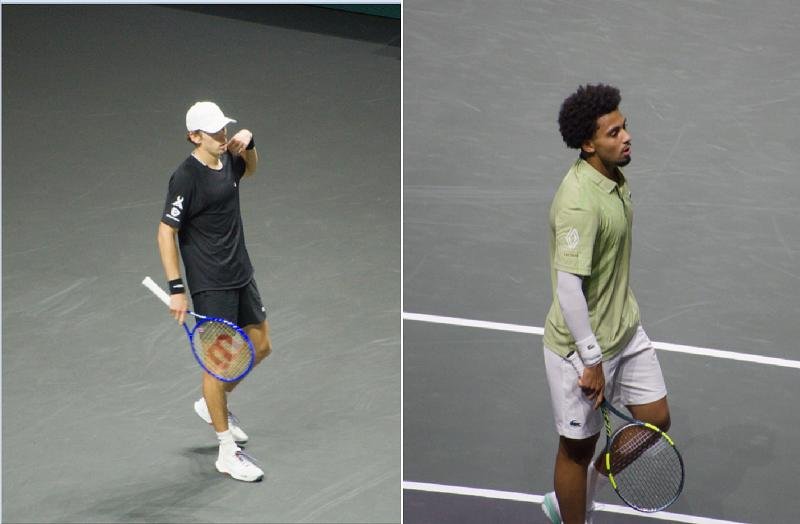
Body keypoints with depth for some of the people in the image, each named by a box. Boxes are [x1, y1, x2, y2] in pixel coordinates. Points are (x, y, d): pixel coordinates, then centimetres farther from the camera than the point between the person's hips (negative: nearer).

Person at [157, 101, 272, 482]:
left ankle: (212, 404, 39)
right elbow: (166, 232, -17)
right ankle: (227, 453, 6)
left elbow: (251, 168, 28)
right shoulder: (186, 177, -19)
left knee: (260, 348, 17)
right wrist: (176, 288, -20)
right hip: (210, 286, -8)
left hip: (241, 277, 8)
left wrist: (248, 144, 5)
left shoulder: (227, 161, 4)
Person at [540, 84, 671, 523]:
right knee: (579, 445, 8)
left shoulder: (614, 177, 1)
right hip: (582, 343, -9)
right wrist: (592, 361, -23)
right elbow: (568, 289, -28)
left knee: (655, 419, 15)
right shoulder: (579, 201, -28)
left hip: (626, 329, 9)